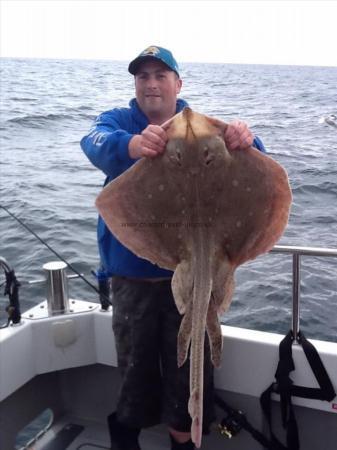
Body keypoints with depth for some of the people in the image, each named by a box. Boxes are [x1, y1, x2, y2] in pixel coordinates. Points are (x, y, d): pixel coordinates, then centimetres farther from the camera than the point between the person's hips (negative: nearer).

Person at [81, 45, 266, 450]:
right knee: (134, 367, 15)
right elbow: (96, 143, -22)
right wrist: (130, 144, -47)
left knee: (188, 370, 12)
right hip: (133, 272, 0)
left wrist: (245, 141, -38)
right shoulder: (118, 121, 1)